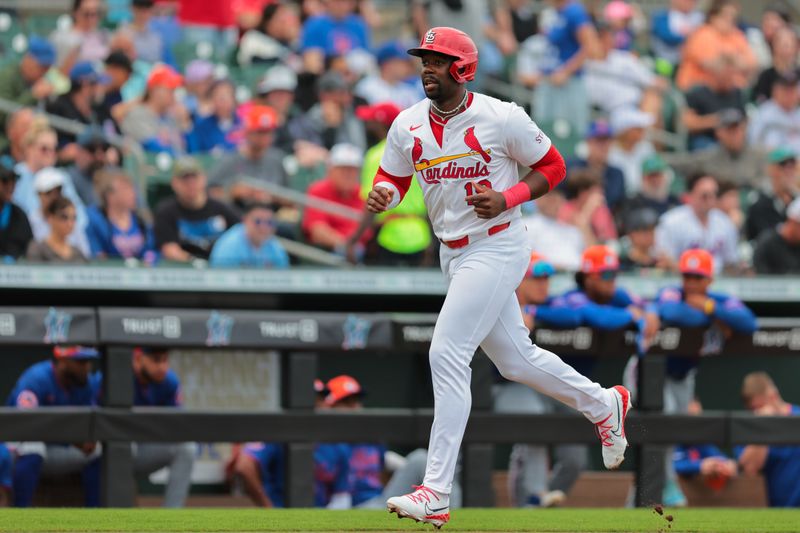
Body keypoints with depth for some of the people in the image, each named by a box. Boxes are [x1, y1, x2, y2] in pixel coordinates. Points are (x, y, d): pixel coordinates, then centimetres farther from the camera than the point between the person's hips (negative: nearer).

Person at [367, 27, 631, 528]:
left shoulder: (501, 118, -13)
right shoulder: (408, 126, 2)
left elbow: (553, 167, -3)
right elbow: (393, 179, 10)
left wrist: (506, 198, -18)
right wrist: (382, 195, -15)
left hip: (497, 248, -7)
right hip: (454, 255, 7)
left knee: (447, 355, -17)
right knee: (515, 359, 18)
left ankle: (436, 493, -18)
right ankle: (603, 404, 43)